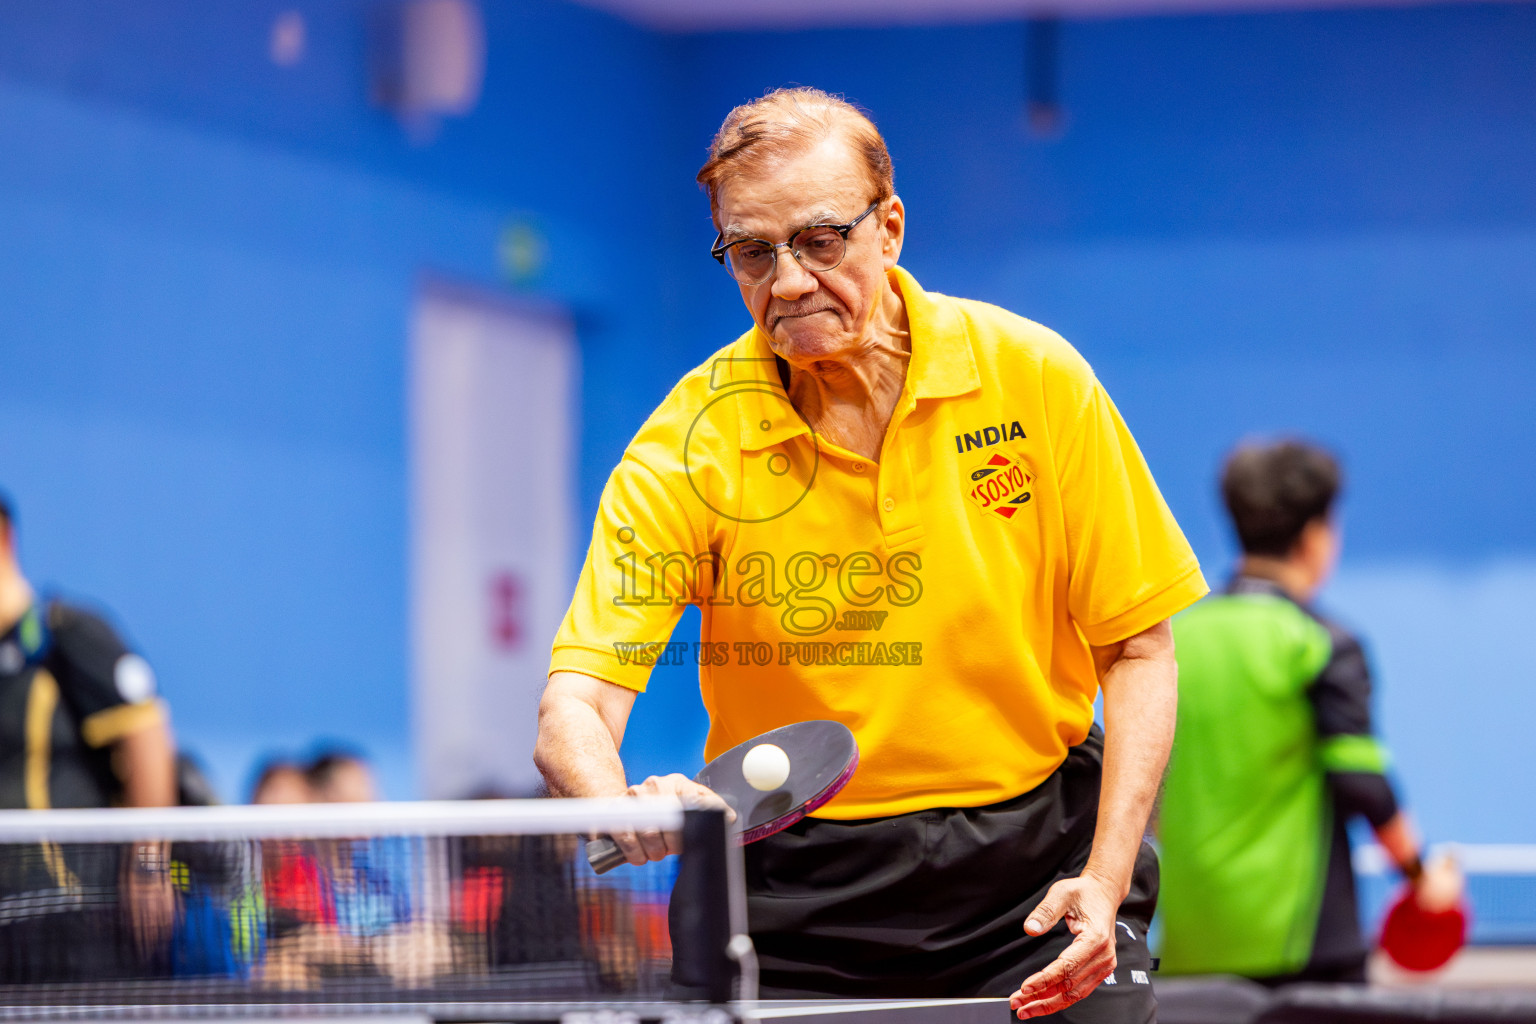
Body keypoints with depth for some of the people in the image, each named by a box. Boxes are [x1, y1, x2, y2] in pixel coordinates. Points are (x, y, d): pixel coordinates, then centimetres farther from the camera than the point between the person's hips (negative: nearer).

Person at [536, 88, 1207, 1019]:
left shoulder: (1034, 376, -7)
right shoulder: (691, 446, -10)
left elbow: (1139, 646, -1)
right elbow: (573, 712, -16)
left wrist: (1105, 879, -13)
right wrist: (629, 811, -39)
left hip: (1033, 855, 1)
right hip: (796, 891, -1)